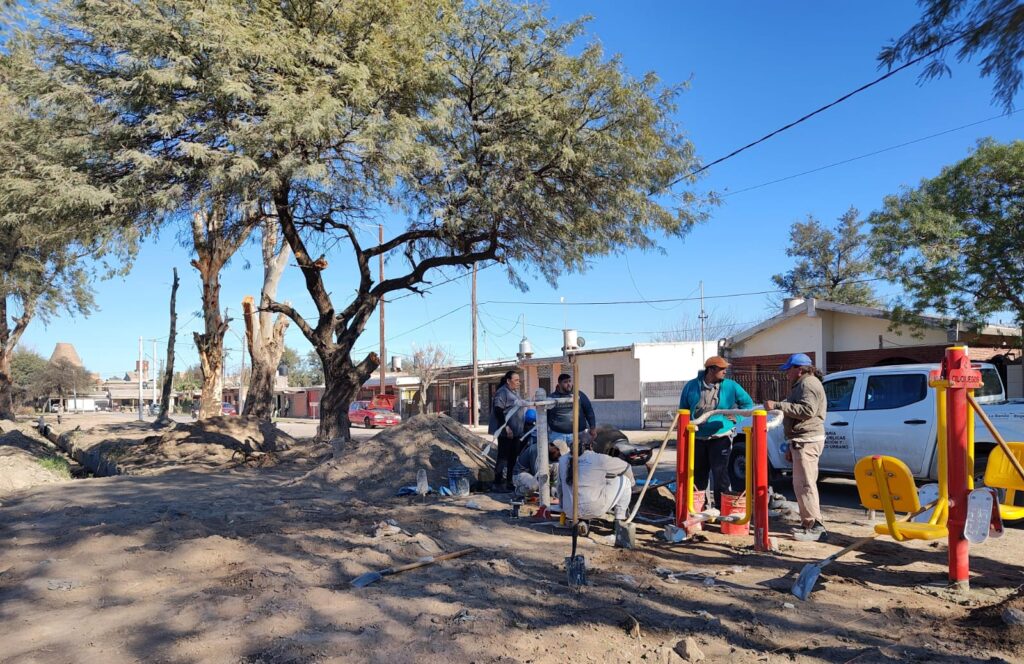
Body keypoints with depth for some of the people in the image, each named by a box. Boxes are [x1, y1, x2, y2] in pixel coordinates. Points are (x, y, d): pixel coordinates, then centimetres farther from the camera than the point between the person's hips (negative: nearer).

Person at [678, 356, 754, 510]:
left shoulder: (730, 386, -3)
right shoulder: (691, 386, 0)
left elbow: (748, 403, 9)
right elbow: (683, 410, 13)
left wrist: (736, 417, -2)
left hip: (720, 437, -2)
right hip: (697, 438, 3)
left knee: (720, 473, -10)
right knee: (698, 474, 12)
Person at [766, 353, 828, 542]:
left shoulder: (809, 383, -10)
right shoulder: (802, 384, 24)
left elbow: (807, 410, -25)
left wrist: (778, 405, -24)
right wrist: (791, 446, 28)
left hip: (807, 441, -11)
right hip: (801, 440, 11)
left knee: (805, 483, -13)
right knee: (801, 483, 13)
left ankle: (815, 526, -13)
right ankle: (808, 523, 19)